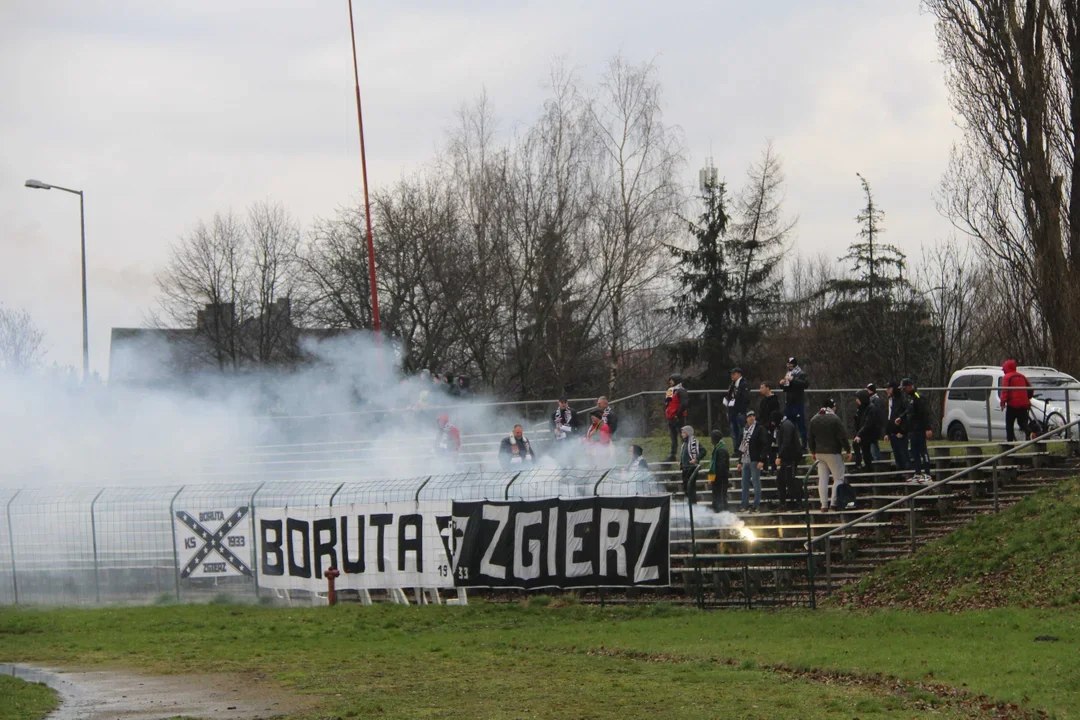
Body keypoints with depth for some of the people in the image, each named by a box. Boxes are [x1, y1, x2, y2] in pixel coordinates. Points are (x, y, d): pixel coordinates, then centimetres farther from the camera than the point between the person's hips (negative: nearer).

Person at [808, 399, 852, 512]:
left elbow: (810, 438, 14)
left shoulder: (814, 420, 8)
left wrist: (813, 451, 25)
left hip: (819, 453, 6)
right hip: (833, 453, -6)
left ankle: (824, 505, 3)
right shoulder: (835, 419, -12)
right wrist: (848, 450, -3)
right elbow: (842, 437, -13)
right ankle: (834, 502, -8)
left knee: (822, 480, 6)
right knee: (838, 478, 2)